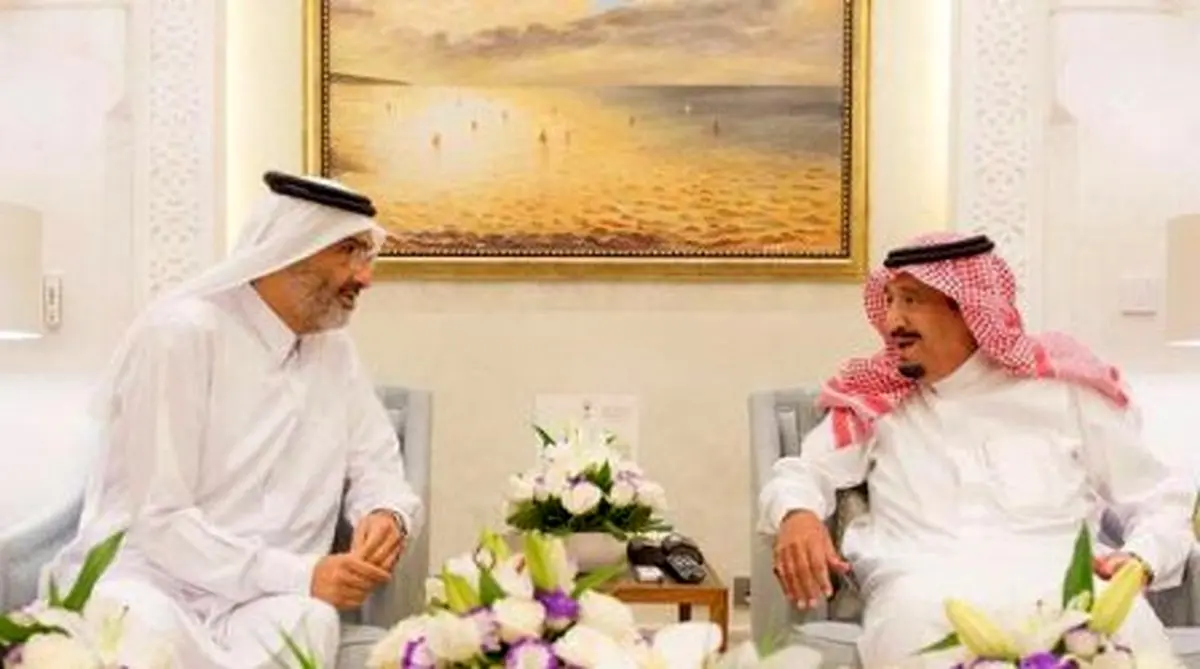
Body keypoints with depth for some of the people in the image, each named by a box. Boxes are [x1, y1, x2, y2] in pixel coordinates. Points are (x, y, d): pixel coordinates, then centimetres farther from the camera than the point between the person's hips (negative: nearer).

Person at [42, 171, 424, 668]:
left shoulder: (334, 348, 8)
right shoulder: (179, 334, -13)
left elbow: (376, 465, 12)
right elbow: (157, 520, -17)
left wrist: (387, 514, -14)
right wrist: (301, 575, -26)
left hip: (272, 597, 5)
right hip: (152, 580, -4)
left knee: (307, 625, -31)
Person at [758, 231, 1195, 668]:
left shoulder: (1063, 388, 13)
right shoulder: (878, 401, 15)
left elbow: (1163, 499, 16)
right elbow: (802, 474, 14)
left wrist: (1139, 561, -7)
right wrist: (798, 516, -11)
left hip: (1056, 585, 1)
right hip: (923, 592, 0)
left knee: (1123, 627, -34)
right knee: (917, 623, -37)